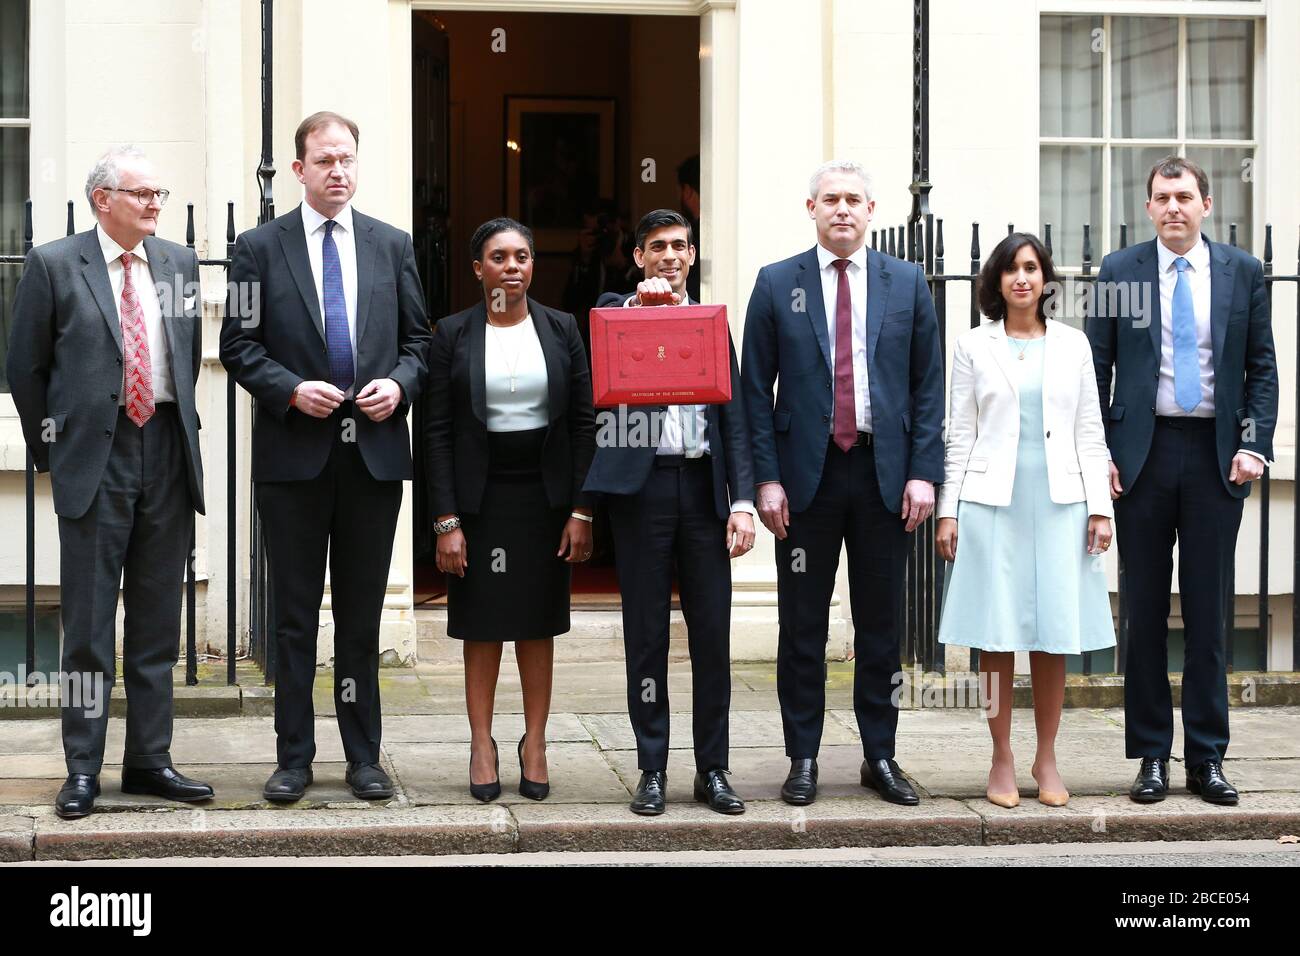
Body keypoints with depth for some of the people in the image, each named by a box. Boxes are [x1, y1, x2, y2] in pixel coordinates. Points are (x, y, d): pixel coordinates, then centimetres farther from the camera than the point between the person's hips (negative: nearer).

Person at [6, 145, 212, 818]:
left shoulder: (178, 263, 10)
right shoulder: (55, 265, -2)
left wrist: (179, 426, 14)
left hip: (167, 454, 4)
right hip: (94, 458, -4)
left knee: (157, 621, 9)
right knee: (88, 624, 0)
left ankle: (149, 760, 18)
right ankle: (83, 769, 8)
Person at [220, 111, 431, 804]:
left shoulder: (392, 246, 9)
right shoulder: (260, 247, 2)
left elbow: (418, 338, 11)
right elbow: (238, 345, 0)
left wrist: (400, 384, -8)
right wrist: (291, 390, -14)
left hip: (375, 453, 2)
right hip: (293, 456, -2)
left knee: (362, 615, 9)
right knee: (295, 615, 4)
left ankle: (363, 756, 17)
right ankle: (294, 758, 12)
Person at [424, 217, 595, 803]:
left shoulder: (561, 329, 3)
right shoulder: (453, 334, -1)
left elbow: (584, 422, 3)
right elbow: (437, 432, -2)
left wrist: (582, 510, -4)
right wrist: (446, 521, -9)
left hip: (544, 496, 1)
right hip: (480, 497, -1)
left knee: (538, 626, 6)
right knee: (482, 627, 3)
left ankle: (535, 744, 14)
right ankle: (482, 744, 10)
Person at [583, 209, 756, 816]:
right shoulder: (616, 311, 7)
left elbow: (734, 418, 10)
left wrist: (742, 500, 1)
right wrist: (642, 305, -19)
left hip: (704, 485, 2)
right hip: (642, 486, -2)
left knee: (712, 631, 3)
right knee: (646, 633, 3)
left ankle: (713, 770, 11)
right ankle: (652, 770, 10)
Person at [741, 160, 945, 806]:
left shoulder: (907, 283, 6)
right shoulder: (776, 284, 3)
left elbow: (928, 385, 5)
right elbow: (756, 390, 2)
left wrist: (923, 473, -3)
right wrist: (766, 478, -6)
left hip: (885, 474, 1)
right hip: (807, 471, -1)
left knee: (881, 625, 7)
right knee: (802, 628, 4)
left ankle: (879, 757, 17)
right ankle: (803, 759, 13)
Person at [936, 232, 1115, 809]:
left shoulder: (1072, 345, 9)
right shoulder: (974, 347, 6)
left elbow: (1090, 432, 9)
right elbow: (959, 435, 5)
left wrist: (1099, 507, 2)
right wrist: (947, 511, 0)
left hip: (1060, 502, 1)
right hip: (992, 502, -1)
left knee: (1055, 636, 2)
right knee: (997, 636, -1)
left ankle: (1047, 761, 14)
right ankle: (1002, 762, 9)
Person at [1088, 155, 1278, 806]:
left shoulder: (1242, 272, 6)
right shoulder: (1119, 271, 5)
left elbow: (1262, 367, 7)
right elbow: (1098, 367, 5)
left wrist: (1254, 445, -4)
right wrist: (1098, 452, -3)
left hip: (1217, 455, 0)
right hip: (1143, 453, 0)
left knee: (1209, 610, 4)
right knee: (1145, 610, 5)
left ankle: (1207, 757, 11)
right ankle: (1150, 756, 12)